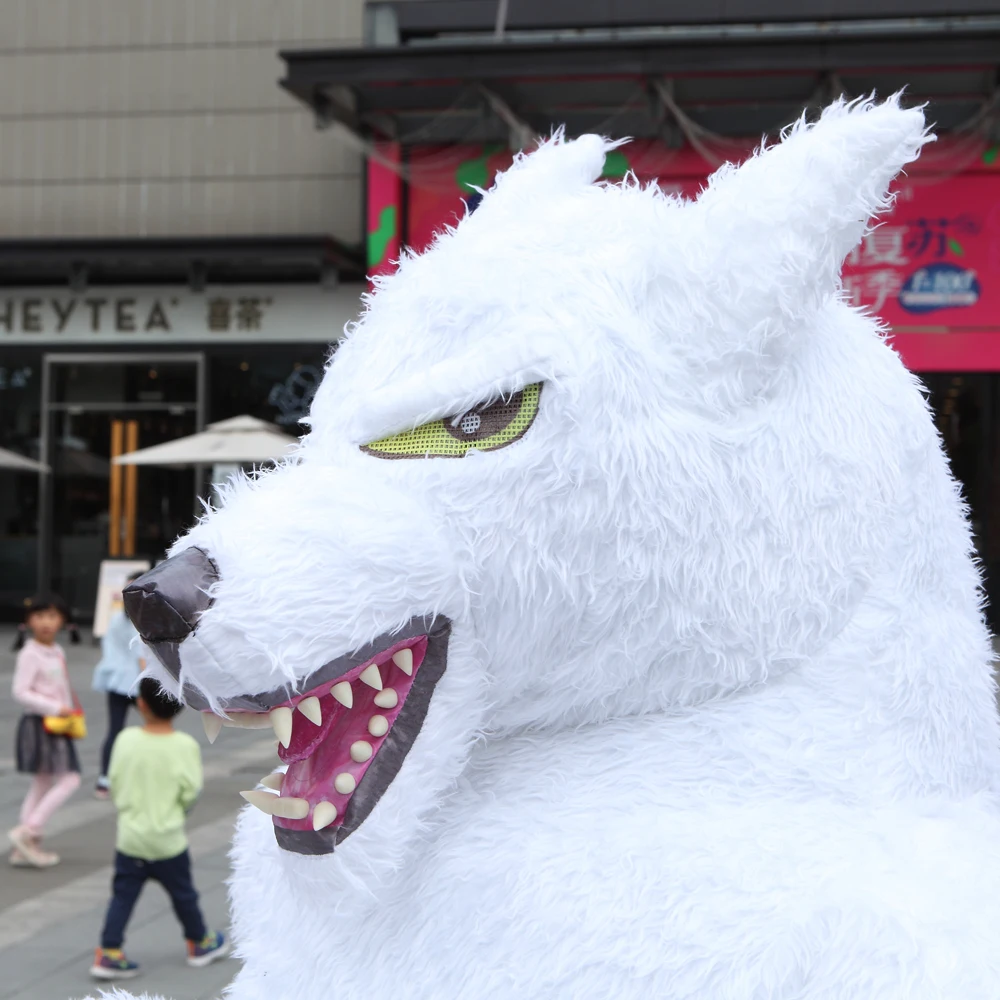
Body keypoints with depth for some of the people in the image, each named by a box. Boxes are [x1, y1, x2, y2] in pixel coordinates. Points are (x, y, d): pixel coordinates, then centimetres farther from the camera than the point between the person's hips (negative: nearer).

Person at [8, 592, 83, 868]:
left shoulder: (57, 652, 11)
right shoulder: (30, 654, -15)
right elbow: (20, 692, -20)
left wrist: (70, 712, 10)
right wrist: (55, 708, -22)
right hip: (39, 724, -9)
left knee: (42, 784, 11)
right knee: (69, 780, -12)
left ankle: (26, 847, 15)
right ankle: (27, 832, -9)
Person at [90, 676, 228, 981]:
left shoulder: (126, 739, -10)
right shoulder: (185, 746, -16)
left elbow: (114, 782, -2)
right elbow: (190, 792, -12)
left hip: (129, 835, 2)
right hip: (167, 839, -1)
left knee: (123, 894, 10)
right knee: (183, 893, 17)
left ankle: (109, 953, 4)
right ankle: (200, 943, 34)